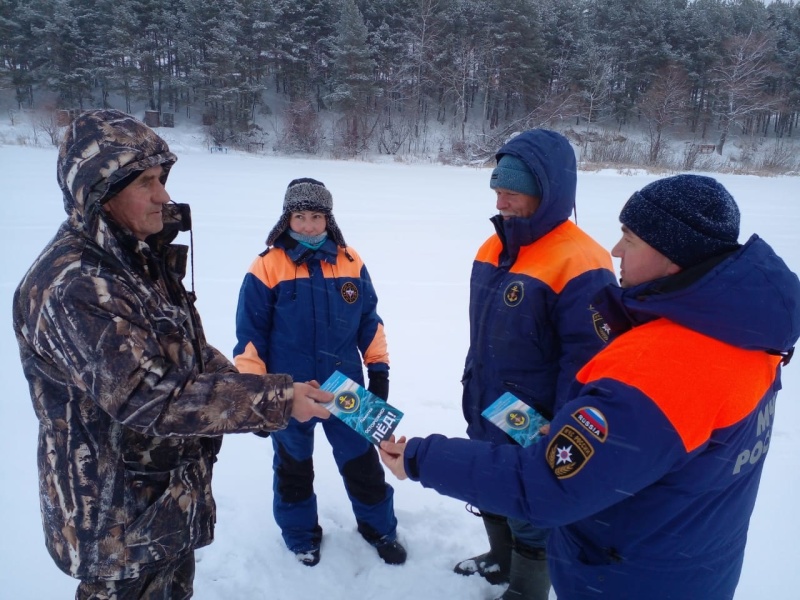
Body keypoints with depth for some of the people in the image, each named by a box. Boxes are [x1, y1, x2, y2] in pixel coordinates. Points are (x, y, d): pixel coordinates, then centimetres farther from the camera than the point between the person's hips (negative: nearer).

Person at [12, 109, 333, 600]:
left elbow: (193, 354, 8)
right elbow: (147, 397, -30)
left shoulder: (144, 260, 3)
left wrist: (271, 396, -2)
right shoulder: (71, 288, -26)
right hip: (121, 522, -8)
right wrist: (275, 401, -29)